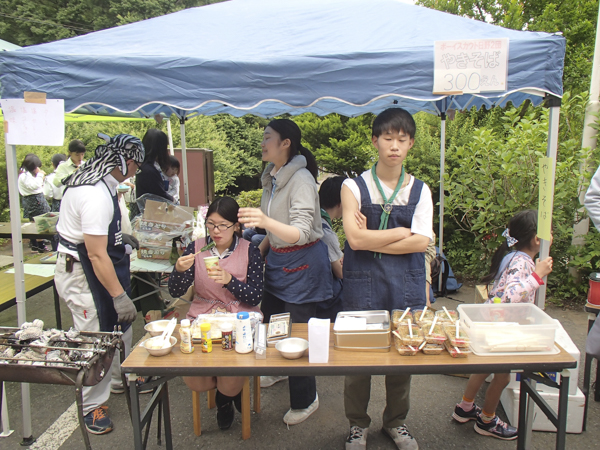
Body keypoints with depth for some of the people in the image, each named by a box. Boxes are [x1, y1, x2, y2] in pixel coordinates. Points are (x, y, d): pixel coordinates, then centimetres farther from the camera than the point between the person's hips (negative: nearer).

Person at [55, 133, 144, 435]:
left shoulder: (98, 181, 4)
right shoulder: (96, 195, -28)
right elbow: (97, 254, -29)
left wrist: (119, 238, 21)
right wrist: (119, 295, -25)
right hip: (81, 272, -10)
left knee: (120, 323, 19)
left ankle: (120, 379, 38)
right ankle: (92, 405, 18)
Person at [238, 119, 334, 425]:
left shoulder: (301, 179, -22)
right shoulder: (272, 176, 5)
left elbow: (300, 233, -31)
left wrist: (266, 222, -47)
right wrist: (260, 249, 15)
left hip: (302, 262, -8)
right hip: (276, 258, 8)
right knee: (271, 322, 17)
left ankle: (305, 400, 22)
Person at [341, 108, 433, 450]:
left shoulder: (420, 190, 6)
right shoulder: (354, 187, -1)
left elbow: (421, 242, -8)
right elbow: (355, 238, -13)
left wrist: (372, 239, -11)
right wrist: (403, 232, -8)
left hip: (406, 284, 2)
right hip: (363, 284, -2)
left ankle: (396, 421, 34)